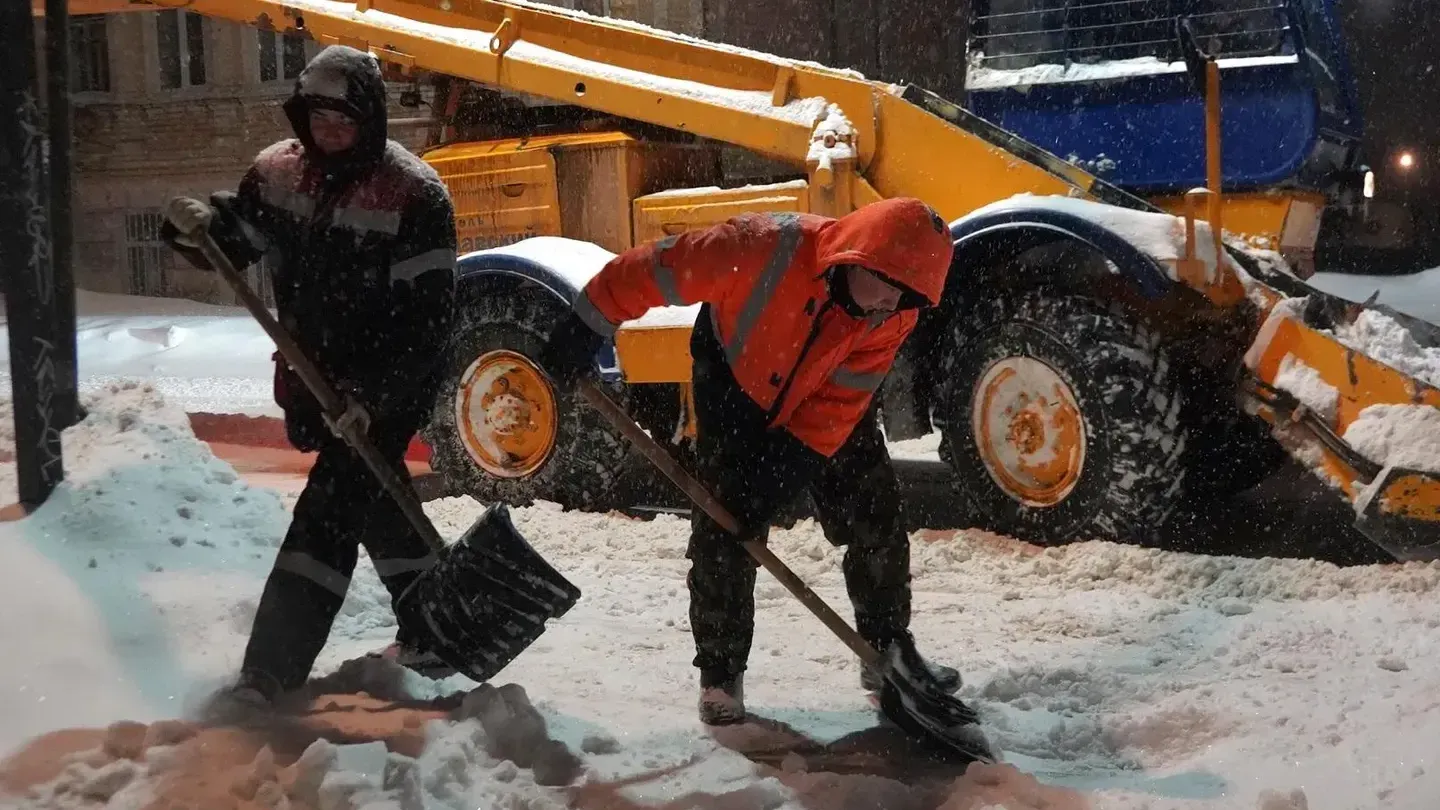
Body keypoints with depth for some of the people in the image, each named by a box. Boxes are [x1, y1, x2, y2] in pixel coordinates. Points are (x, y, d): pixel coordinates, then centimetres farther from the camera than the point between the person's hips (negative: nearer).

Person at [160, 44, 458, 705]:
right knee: (374, 503, 19)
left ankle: (269, 677, -12)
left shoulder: (413, 194, -20)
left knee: (330, 512, -13)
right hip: (318, 379, 7)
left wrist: (373, 395, -29)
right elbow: (233, 245, 7)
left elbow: (427, 317, -22)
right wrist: (199, 228, -17)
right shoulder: (277, 173, -1)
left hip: (394, 386, -7)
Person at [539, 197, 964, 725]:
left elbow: (840, 403, -22)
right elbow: (653, 271, -30)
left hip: (827, 413, 4)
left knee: (878, 523, 5)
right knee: (725, 533, -10)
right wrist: (585, 332, -24)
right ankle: (720, 672, 5)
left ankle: (888, 649, 25)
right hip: (735, 399, -3)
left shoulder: (894, 317, -24)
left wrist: (788, 462, -31)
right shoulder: (772, 247, -37)